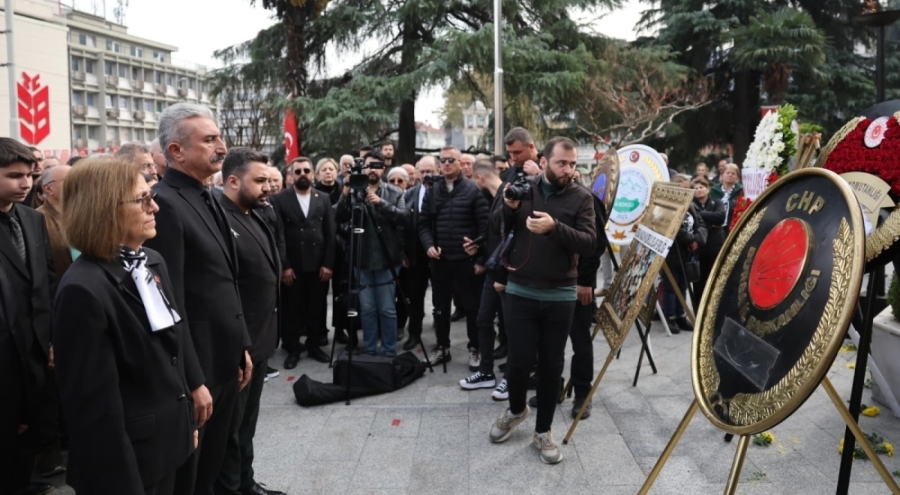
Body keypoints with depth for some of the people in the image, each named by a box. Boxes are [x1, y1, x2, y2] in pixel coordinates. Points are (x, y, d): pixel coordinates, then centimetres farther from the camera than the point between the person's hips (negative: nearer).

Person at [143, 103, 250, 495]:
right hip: (195, 368, -8)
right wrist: (193, 380, -20)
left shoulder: (208, 198, 10)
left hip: (225, 360, 8)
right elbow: (170, 303, -22)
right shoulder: (165, 203, -19)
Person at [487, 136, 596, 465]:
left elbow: (590, 243, -13)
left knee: (552, 364, 8)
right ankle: (516, 409, 33)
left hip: (560, 296, 0)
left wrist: (555, 227, -28)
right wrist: (509, 207, -18)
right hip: (519, 292, 0)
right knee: (520, 359, 2)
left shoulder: (581, 197, -3)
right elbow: (494, 227, 3)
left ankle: (543, 431, 26)